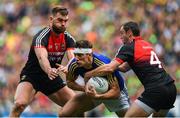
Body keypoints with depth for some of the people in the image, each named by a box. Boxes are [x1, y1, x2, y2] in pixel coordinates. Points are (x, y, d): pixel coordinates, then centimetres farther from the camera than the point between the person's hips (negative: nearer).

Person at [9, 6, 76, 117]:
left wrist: (68, 67, -45)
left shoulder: (68, 39, -4)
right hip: (31, 75, -6)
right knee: (20, 104, -31)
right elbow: (42, 58, -39)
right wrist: (49, 70, -62)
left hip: (52, 77, 6)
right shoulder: (41, 37, -22)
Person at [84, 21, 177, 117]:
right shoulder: (147, 45, 22)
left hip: (155, 90, -8)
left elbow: (109, 68, -12)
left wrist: (88, 75, 0)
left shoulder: (129, 47, -2)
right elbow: (125, 68, 32)